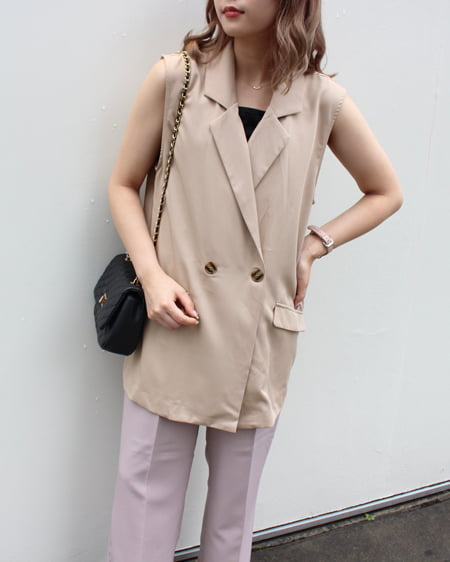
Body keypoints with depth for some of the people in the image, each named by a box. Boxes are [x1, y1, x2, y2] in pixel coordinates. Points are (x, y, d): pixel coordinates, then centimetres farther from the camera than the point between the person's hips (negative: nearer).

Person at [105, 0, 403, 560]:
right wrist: (152, 276, -9)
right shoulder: (176, 78, -3)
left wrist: (313, 244, -2)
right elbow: (124, 184, 4)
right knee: (146, 488, 10)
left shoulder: (323, 101, -1)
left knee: (235, 499, 17)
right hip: (175, 328, 0)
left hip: (260, 341, 1)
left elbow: (385, 192, 12)